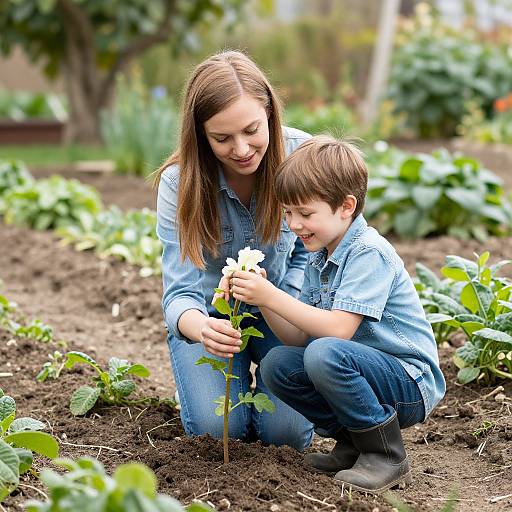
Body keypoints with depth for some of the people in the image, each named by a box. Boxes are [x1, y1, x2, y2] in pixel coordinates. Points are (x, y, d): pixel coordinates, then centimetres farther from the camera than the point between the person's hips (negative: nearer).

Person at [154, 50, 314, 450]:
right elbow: (180, 291, -26)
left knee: (289, 431, -16)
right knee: (219, 427, -19)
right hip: (211, 312, 0)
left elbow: (308, 252, -5)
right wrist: (201, 328, -49)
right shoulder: (179, 184, -23)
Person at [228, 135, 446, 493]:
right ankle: (353, 443, 6)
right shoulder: (319, 259, 9)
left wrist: (272, 297, -26)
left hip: (411, 385, -9)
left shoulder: (369, 252, -18)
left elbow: (338, 329, -28)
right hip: (369, 374, 9)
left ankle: (388, 456, -14)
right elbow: (300, 337, 5)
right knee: (276, 364, -4)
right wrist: (261, 299, -11)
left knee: (325, 353, -32)